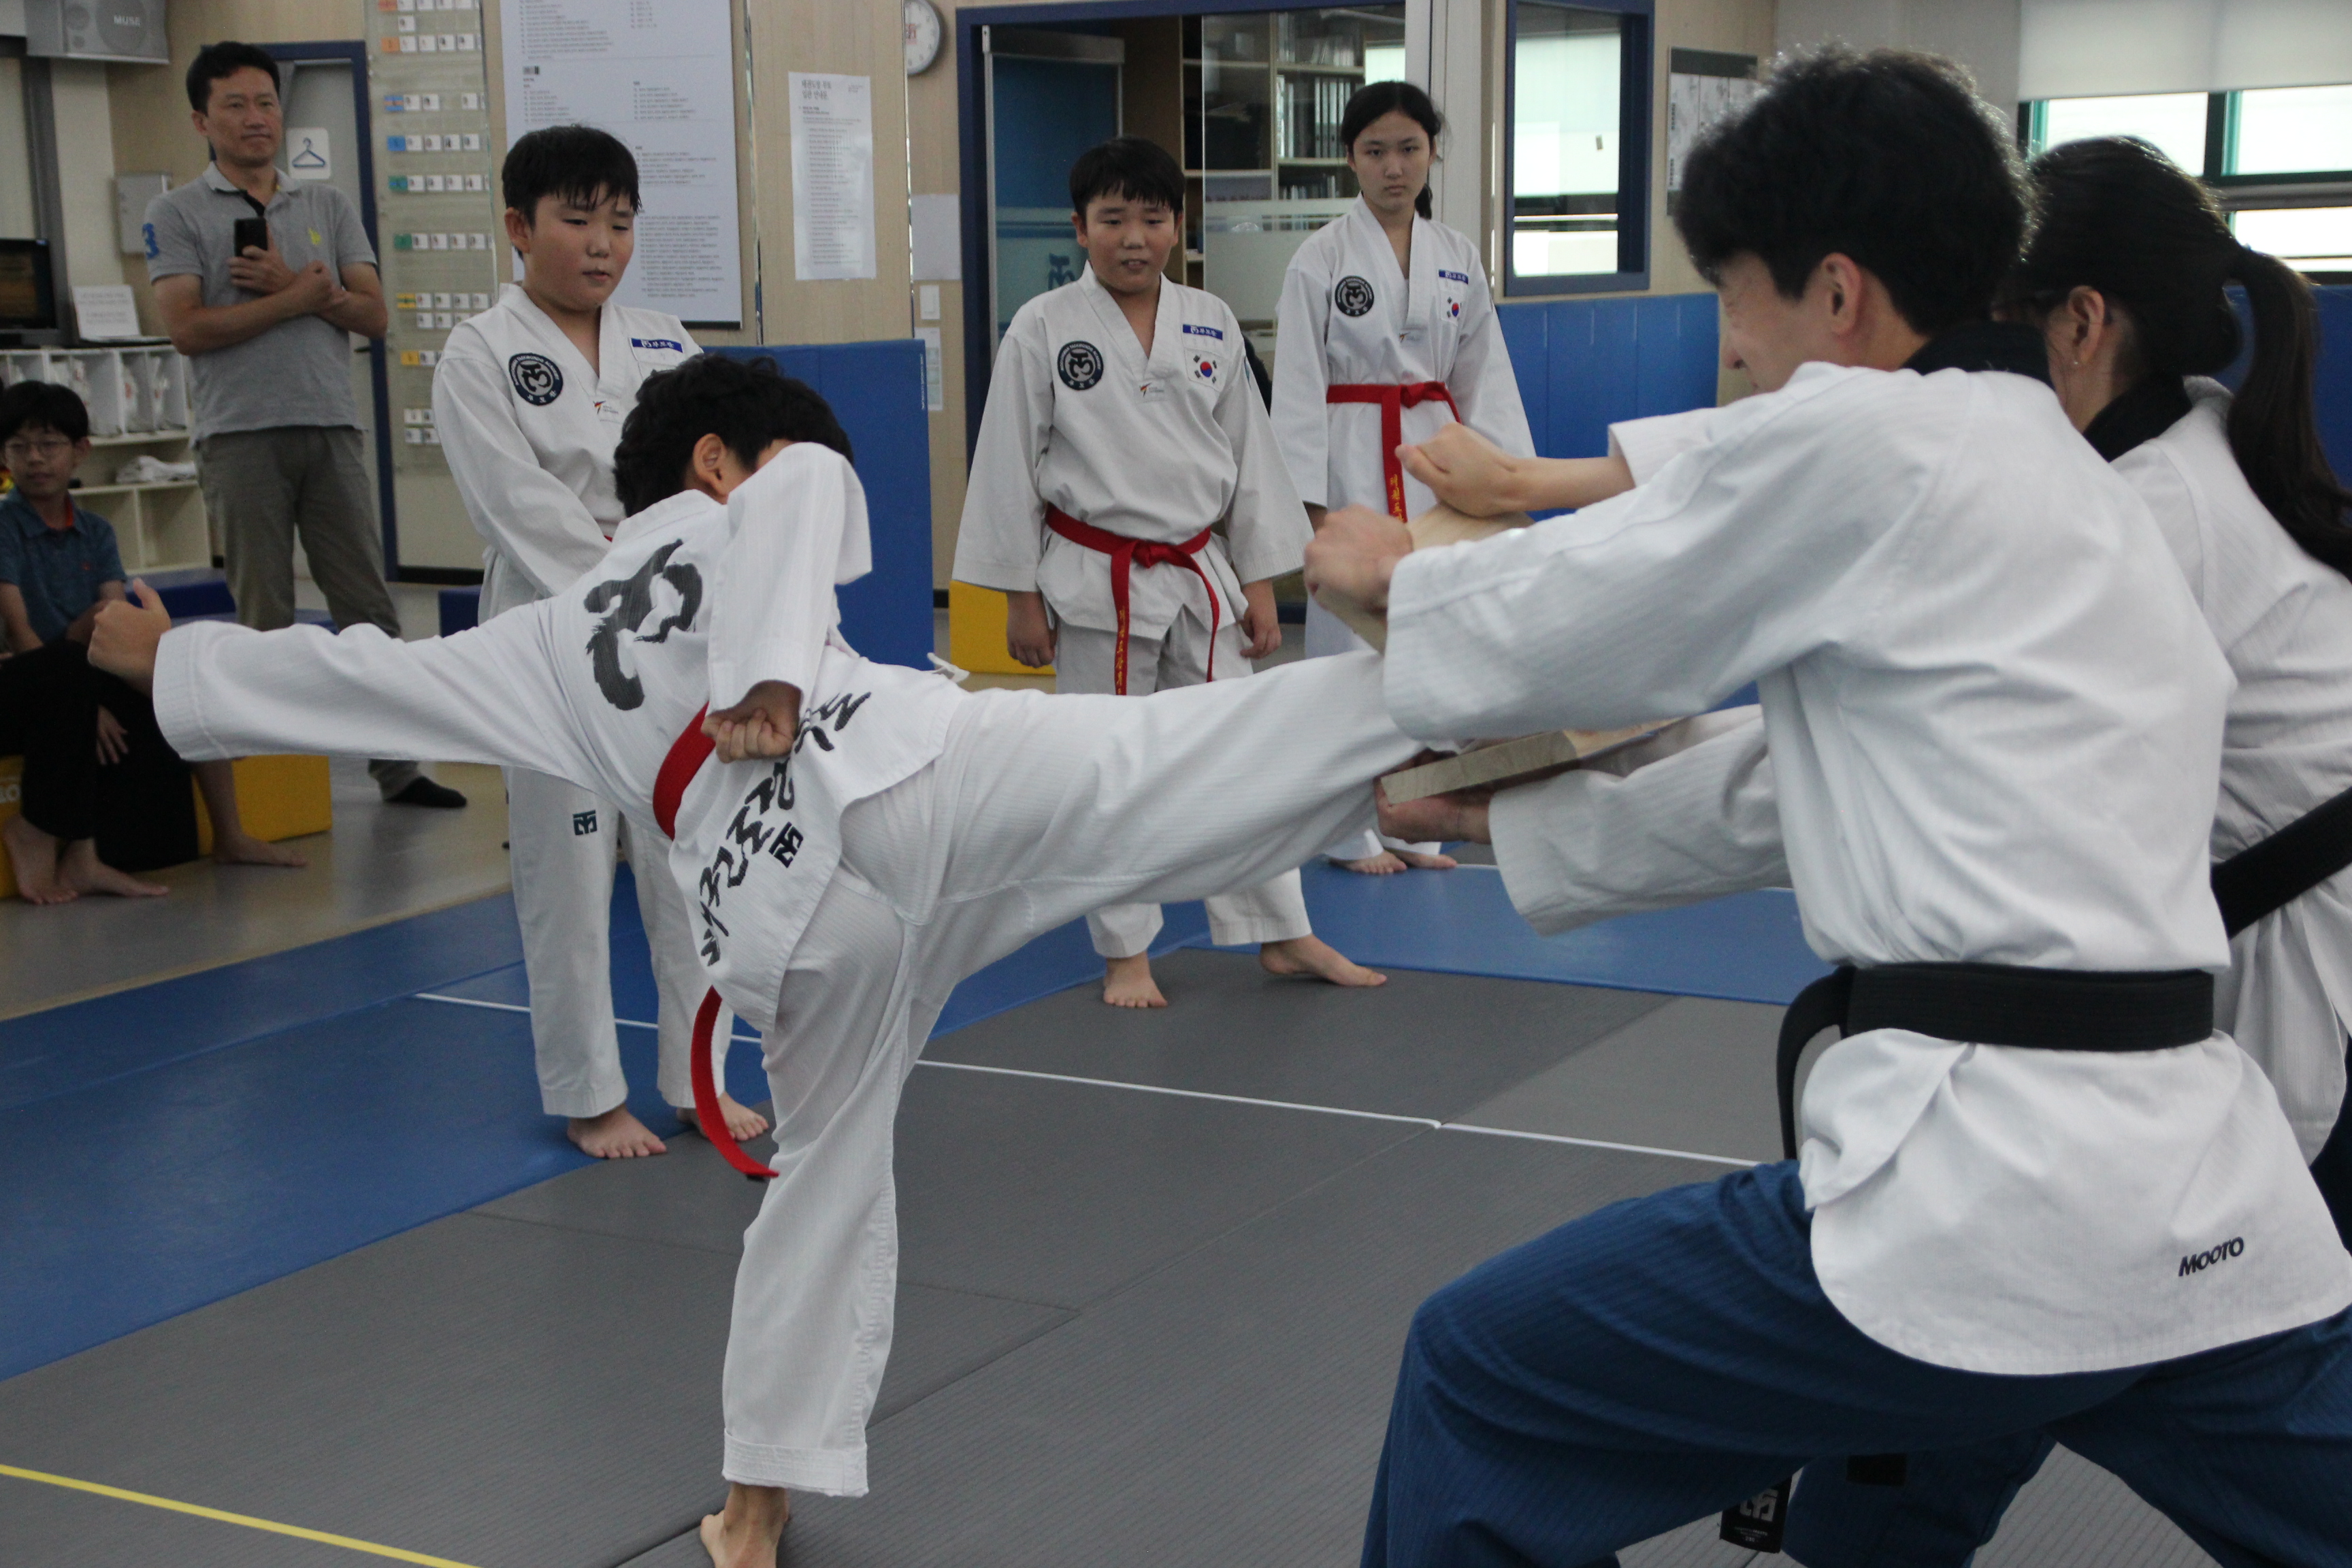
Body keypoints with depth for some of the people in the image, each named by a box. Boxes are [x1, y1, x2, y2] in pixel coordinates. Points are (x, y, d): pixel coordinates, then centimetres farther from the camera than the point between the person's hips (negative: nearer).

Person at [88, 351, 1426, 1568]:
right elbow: (808, 479, -4)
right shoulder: (758, 509, 21)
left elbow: (352, 673, 38)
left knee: (828, 1178, 21)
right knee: (1191, 755, -12)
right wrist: (771, 677, -12)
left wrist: (171, 660, 51)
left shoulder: (557, 642, 32)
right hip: (903, 769, -4)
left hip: (786, 905, 4)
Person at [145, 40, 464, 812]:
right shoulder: (177, 214, 3)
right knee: (265, 621, 2)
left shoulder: (329, 206, 14)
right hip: (239, 433, -3)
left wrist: (288, 281, -8)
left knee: (370, 609, 2)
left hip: (332, 428, 3)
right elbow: (187, 328, -9)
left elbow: (372, 315, 5)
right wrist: (298, 297, -9)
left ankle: (395, 766, 7)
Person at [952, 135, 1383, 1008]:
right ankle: (1126, 955, 17)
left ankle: (1285, 937, 17)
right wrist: (1021, 599, -5)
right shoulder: (1043, 331, -6)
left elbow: (1249, 455, 8)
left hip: (1198, 574, 3)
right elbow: (1009, 468, -4)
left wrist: (1260, 584, 6)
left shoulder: (1211, 327, 4)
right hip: (1096, 581, -3)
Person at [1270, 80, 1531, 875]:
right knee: (1352, 643, -1)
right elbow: (1298, 386, -7)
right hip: (1353, 461, -4)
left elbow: (1485, 376, 9)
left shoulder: (1457, 256, 7)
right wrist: (1313, 503, -12)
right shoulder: (1322, 259, -6)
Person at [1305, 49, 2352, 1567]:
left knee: (1485, 1384, 7)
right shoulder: (2089, 494, 19)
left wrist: (1396, 577, 24)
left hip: (1999, 1188, -8)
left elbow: (1564, 634, 3)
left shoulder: (1855, 436, -8)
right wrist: (1495, 812, 29)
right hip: (2214, 1199, 9)